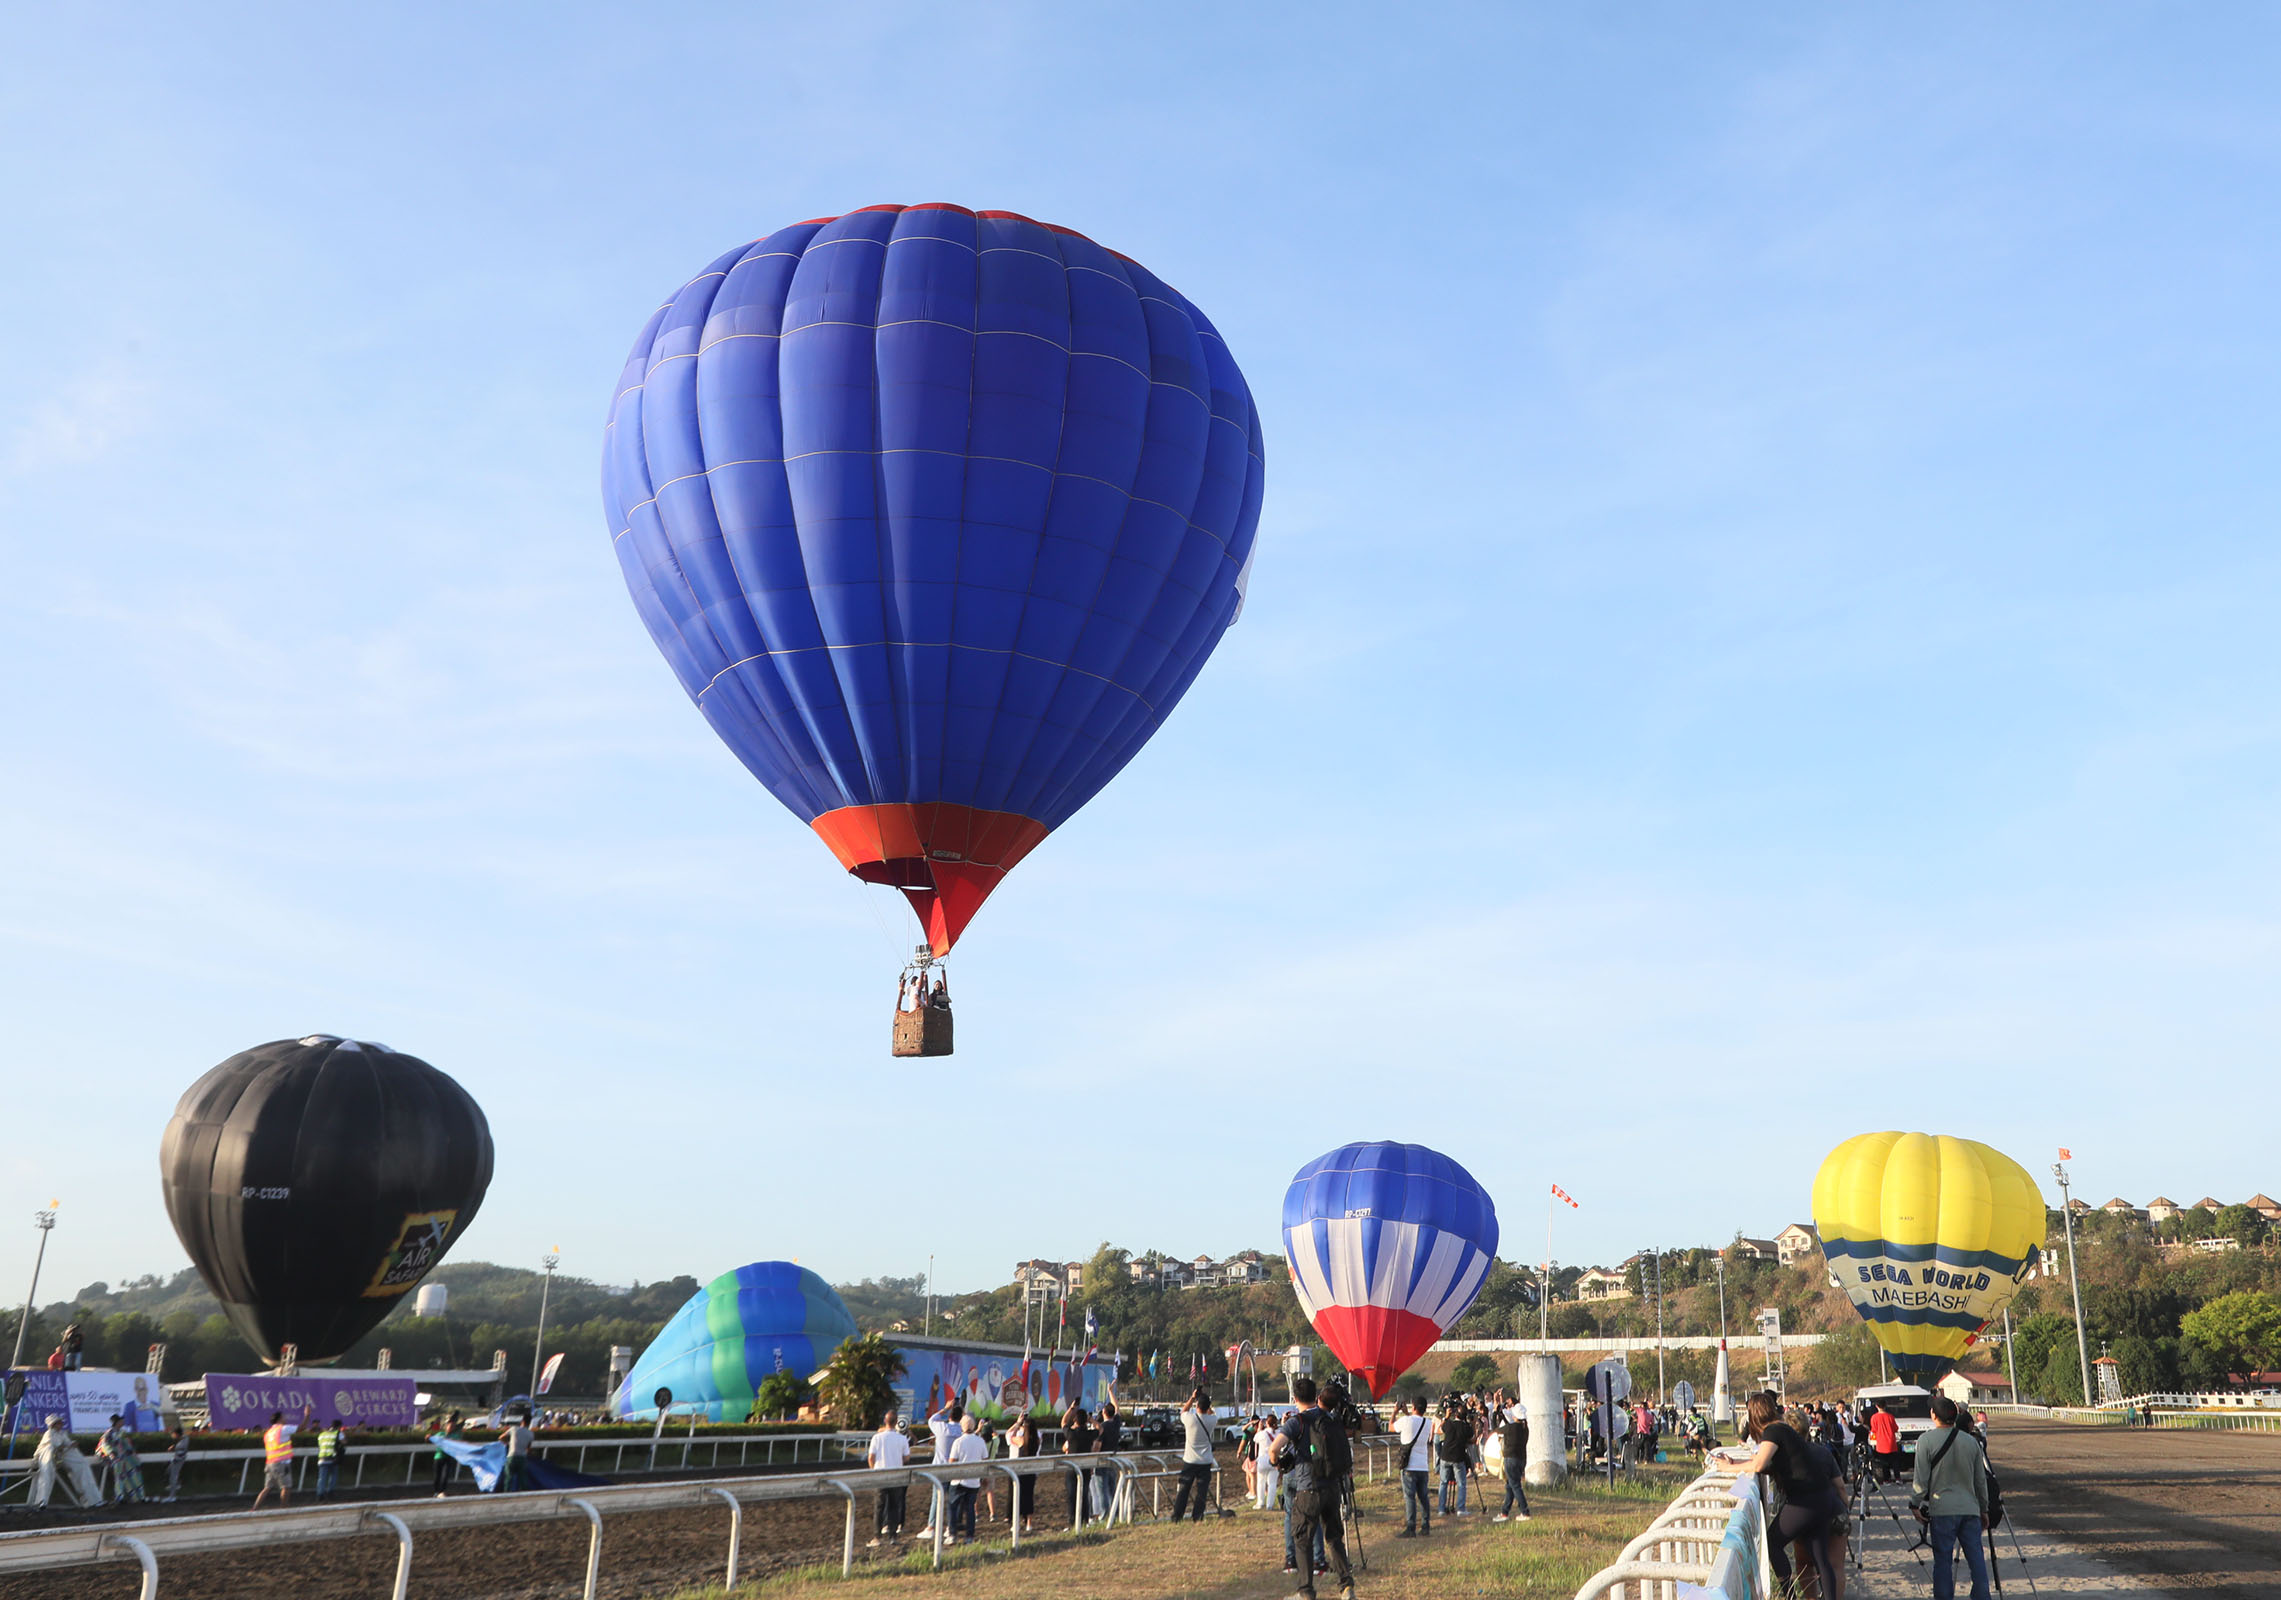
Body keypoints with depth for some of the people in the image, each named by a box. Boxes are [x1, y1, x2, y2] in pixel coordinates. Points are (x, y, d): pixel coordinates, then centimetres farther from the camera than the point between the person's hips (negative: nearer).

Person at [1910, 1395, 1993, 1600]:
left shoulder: (1926, 1441, -7)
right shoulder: (1972, 1442, 5)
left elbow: (1920, 1479, -8)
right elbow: (1981, 1480, 12)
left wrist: (1915, 1504, 2)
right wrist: (1984, 1509, 22)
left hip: (1941, 1510, -4)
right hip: (1970, 1509, 4)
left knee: (1942, 1560, 2)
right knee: (1976, 1558, 8)